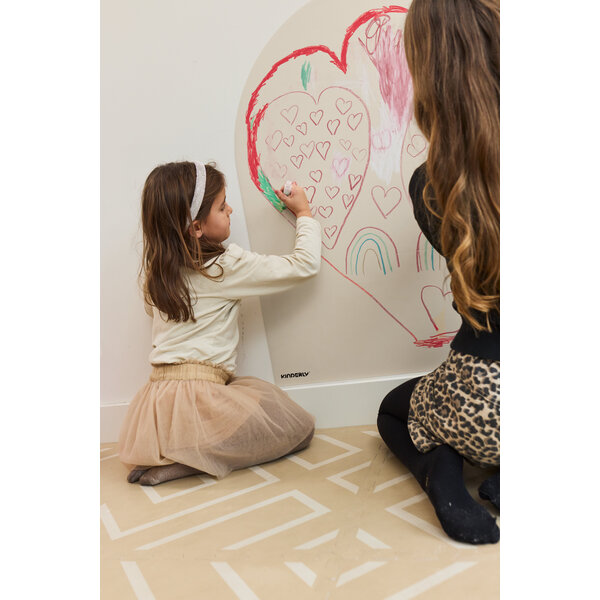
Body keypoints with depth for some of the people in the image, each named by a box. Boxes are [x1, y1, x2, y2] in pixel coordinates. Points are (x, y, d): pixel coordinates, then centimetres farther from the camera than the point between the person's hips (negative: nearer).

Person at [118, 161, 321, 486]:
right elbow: (306, 264, -4)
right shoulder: (227, 266, -10)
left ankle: (163, 457, 9)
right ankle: (184, 463, -7)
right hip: (197, 399, -8)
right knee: (299, 426, 3)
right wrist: (304, 213, 12)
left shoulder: (156, 265, 8)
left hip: (158, 396, 8)